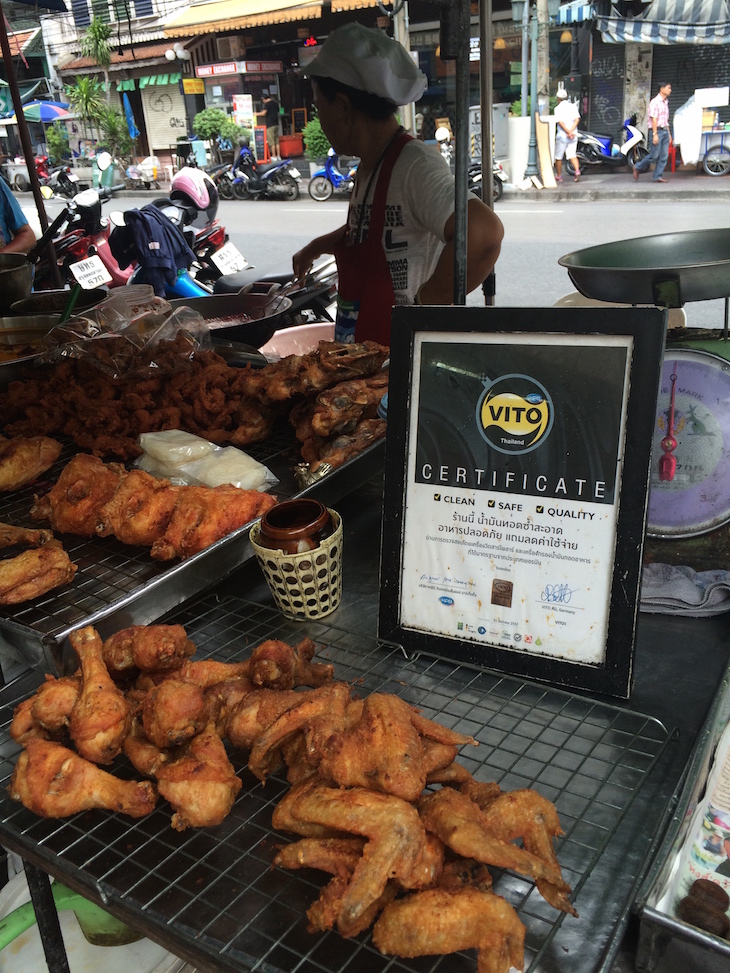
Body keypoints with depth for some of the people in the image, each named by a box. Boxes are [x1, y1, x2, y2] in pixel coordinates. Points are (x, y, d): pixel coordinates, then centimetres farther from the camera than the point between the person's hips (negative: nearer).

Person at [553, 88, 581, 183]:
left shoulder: (558, 108, -6)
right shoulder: (573, 106, 8)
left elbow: (560, 122, -17)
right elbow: (577, 119, -5)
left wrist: (568, 132, -16)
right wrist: (571, 131, -12)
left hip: (562, 135, -4)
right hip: (574, 135, 4)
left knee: (558, 156, 9)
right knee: (572, 155, 6)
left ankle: (559, 176, 15)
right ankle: (577, 171, -17)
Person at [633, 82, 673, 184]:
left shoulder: (666, 103, 18)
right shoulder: (655, 102, -8)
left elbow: (666, 120, 21)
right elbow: (654, 119, -14)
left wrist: (669, 134, 17)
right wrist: (655, 134, -20)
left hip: (665, 131, 8)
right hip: (657, 131, -8)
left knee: (664, 156, 0)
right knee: (654, 155, -7)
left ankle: (657, 176, 1)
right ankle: (638, 168, 12)